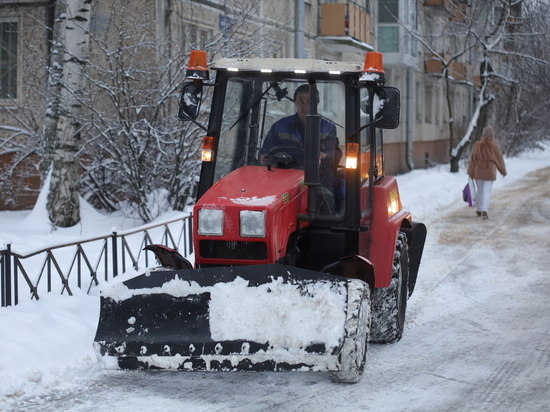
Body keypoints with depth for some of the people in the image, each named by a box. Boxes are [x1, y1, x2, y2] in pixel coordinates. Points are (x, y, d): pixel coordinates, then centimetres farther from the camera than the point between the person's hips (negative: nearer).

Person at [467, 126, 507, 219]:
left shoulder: (477, 145, -6)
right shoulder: (494, 147, -9)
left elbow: (473, 160, -5)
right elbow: (499, 160, 1)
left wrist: (470, 173, 0)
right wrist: (503, 171, 17)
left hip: (478, 171, 2)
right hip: (489, 172, -2)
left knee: (479, 190, 18)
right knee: (487, 191, -2)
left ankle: (479, 210, 29)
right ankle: (484, 211, -17)